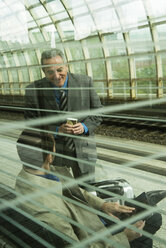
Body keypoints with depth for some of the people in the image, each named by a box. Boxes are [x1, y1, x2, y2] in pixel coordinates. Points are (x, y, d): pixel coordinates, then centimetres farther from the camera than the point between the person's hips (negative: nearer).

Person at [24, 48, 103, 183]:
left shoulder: (85, 82, -8)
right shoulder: (34, 90, -10)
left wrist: (85, 127, -17)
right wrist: (57, 131, -21)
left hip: (83, 149, 1)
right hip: (53, 151, -1)